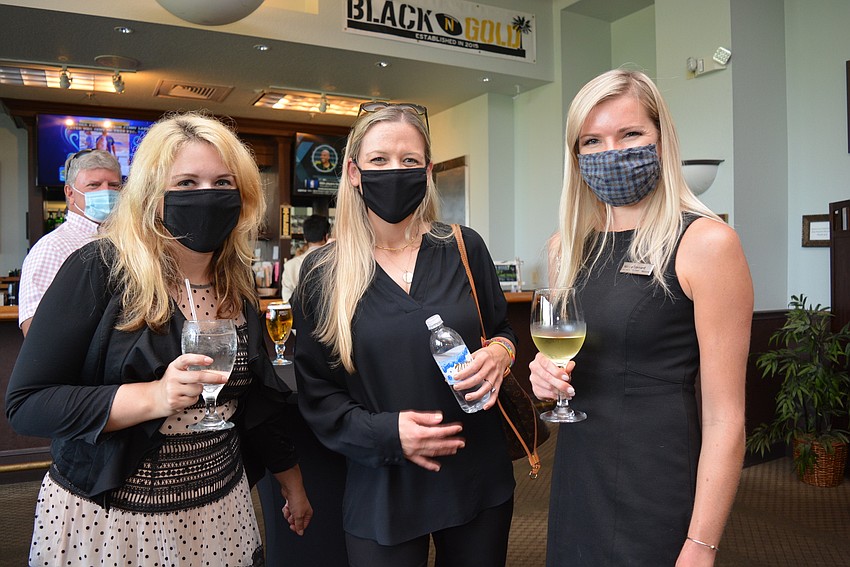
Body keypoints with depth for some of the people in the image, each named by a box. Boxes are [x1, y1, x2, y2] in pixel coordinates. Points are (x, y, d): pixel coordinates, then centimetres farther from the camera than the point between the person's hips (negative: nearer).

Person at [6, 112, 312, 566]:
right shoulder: (99, 270, -15)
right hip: (103, 518, -4)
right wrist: (152, 397, -29)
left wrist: (293, 484, 16)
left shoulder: (237, 285, 1)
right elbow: (25, 403, -16)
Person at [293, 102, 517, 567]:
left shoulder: (464, 248, -3)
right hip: (382, 490, -1)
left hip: (478, 476, 2)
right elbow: (316, 393, -2)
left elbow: (503, 330, 9)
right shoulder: (322, 274, -5)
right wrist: (385, 432, -16)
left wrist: (500, 351, -14)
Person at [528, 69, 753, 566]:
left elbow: (725, 419, -14)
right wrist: (547, 371, -5)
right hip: (576, 478, 6)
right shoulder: (568, 246, 3)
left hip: (660, 487, -5)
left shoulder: (706, 242, -14)